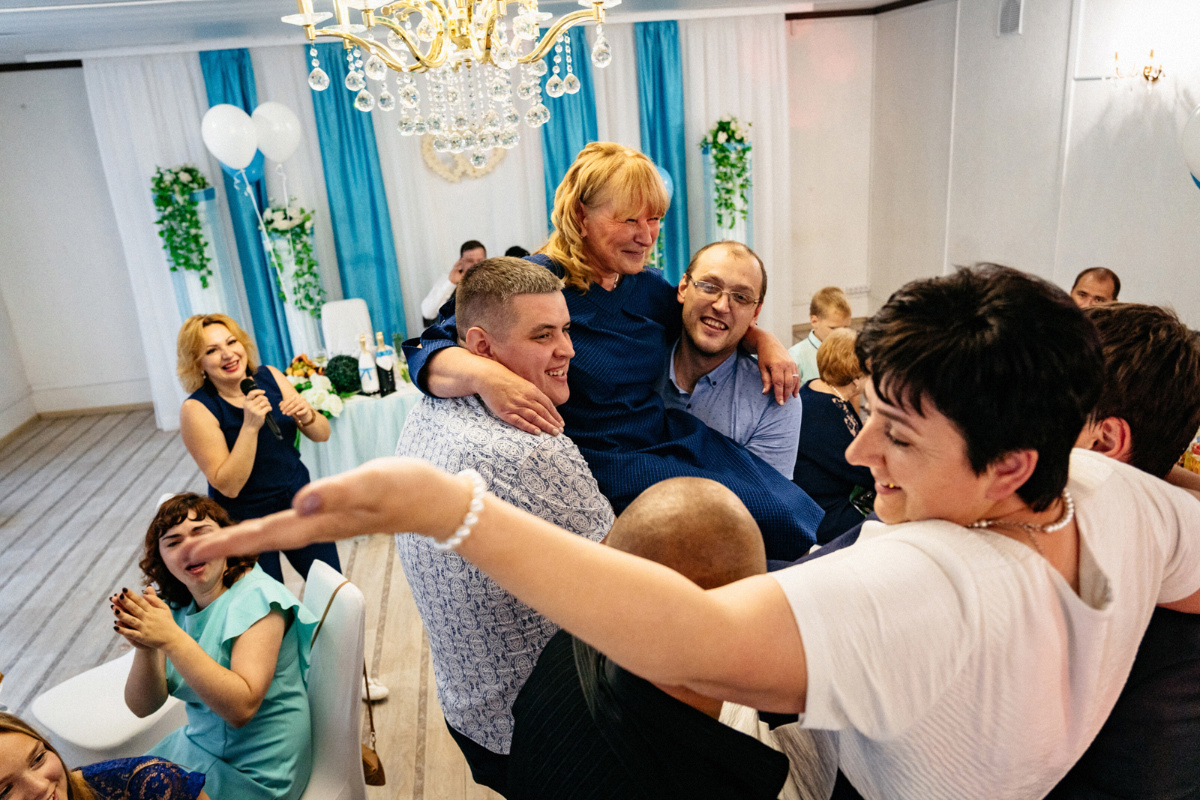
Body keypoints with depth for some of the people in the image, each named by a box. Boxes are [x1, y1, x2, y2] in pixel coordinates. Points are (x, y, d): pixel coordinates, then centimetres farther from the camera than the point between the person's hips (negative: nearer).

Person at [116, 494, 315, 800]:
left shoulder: (257, 598, -21)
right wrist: (146, 646, -25)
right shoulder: (171, 605, 0)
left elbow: (241, 708, -29)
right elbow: (142, 706, -5)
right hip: (199, 746, 6)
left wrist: (172, 639, -34)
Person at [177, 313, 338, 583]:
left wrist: (306, 416, -21)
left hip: (297, 501, 4)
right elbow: (228, 485, -22)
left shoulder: (269, 377, -6)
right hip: (245, 520, -4)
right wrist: (250, 426, -31)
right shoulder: (196, 409, -18)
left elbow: (322, 434, 1)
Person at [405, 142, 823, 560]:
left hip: (672, 437, 7)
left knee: (804, 513, -3)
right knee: (769, 517, -15)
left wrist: (762, 340, 7)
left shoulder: (646, 286, 7)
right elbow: (428, 352, -21)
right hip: (604, 461, -7)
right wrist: (484, 374, -43)